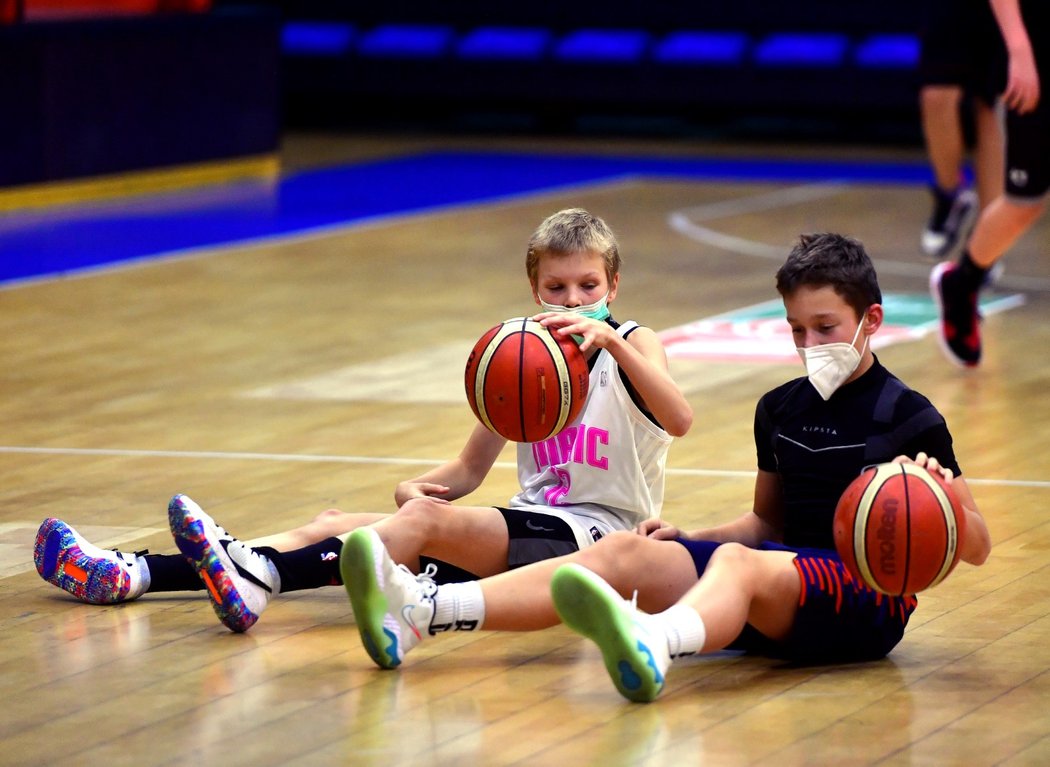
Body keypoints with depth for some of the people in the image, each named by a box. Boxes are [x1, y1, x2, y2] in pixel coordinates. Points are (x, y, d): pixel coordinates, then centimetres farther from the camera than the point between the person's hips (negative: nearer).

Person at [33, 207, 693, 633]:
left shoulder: (631, 345, -3)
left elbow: (679, 420, -24)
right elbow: (471, 467, 18)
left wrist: (610, 342, -36)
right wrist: (419, 486, -4)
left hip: (599, 532, -6)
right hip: (530, 521, 6)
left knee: (425, 521, -33)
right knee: (338, 527, -9)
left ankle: (257, 579, -51)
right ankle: (131, 575, -19)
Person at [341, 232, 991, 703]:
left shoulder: (909, 418, 0)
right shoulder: (781, 410, 19)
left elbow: (977, 549, -2)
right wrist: (685, 535, 13)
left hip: (871, 597, -7)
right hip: (785, 577, 7)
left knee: (740, 563, -39)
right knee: (624, 552, -14)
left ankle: (650, 647, -79)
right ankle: (421, 613, -34)